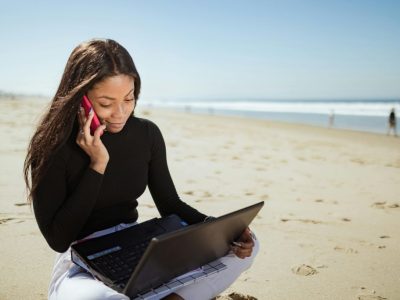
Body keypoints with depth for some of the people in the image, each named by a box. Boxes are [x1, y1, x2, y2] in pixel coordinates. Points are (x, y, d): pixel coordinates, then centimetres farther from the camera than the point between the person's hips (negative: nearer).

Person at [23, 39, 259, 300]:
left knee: (244, 245, -10)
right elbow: (58, 239, -14)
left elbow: (170, 204, 5)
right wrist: (97, 165, -23)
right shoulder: (54, 146, -14)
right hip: (82, 264, -4)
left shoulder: (147, 133, -2)